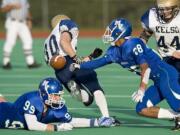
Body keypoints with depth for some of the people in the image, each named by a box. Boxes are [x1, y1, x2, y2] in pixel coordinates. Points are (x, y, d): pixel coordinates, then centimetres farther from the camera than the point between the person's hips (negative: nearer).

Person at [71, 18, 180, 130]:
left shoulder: (132, 44, -16)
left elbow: (145, 67, -19)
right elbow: (100, 62, 21)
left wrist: (141, 90, -18)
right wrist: (79, 65, 18)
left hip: (165, 74, -9)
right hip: (158, 82, 9)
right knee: (142, 109, 2)